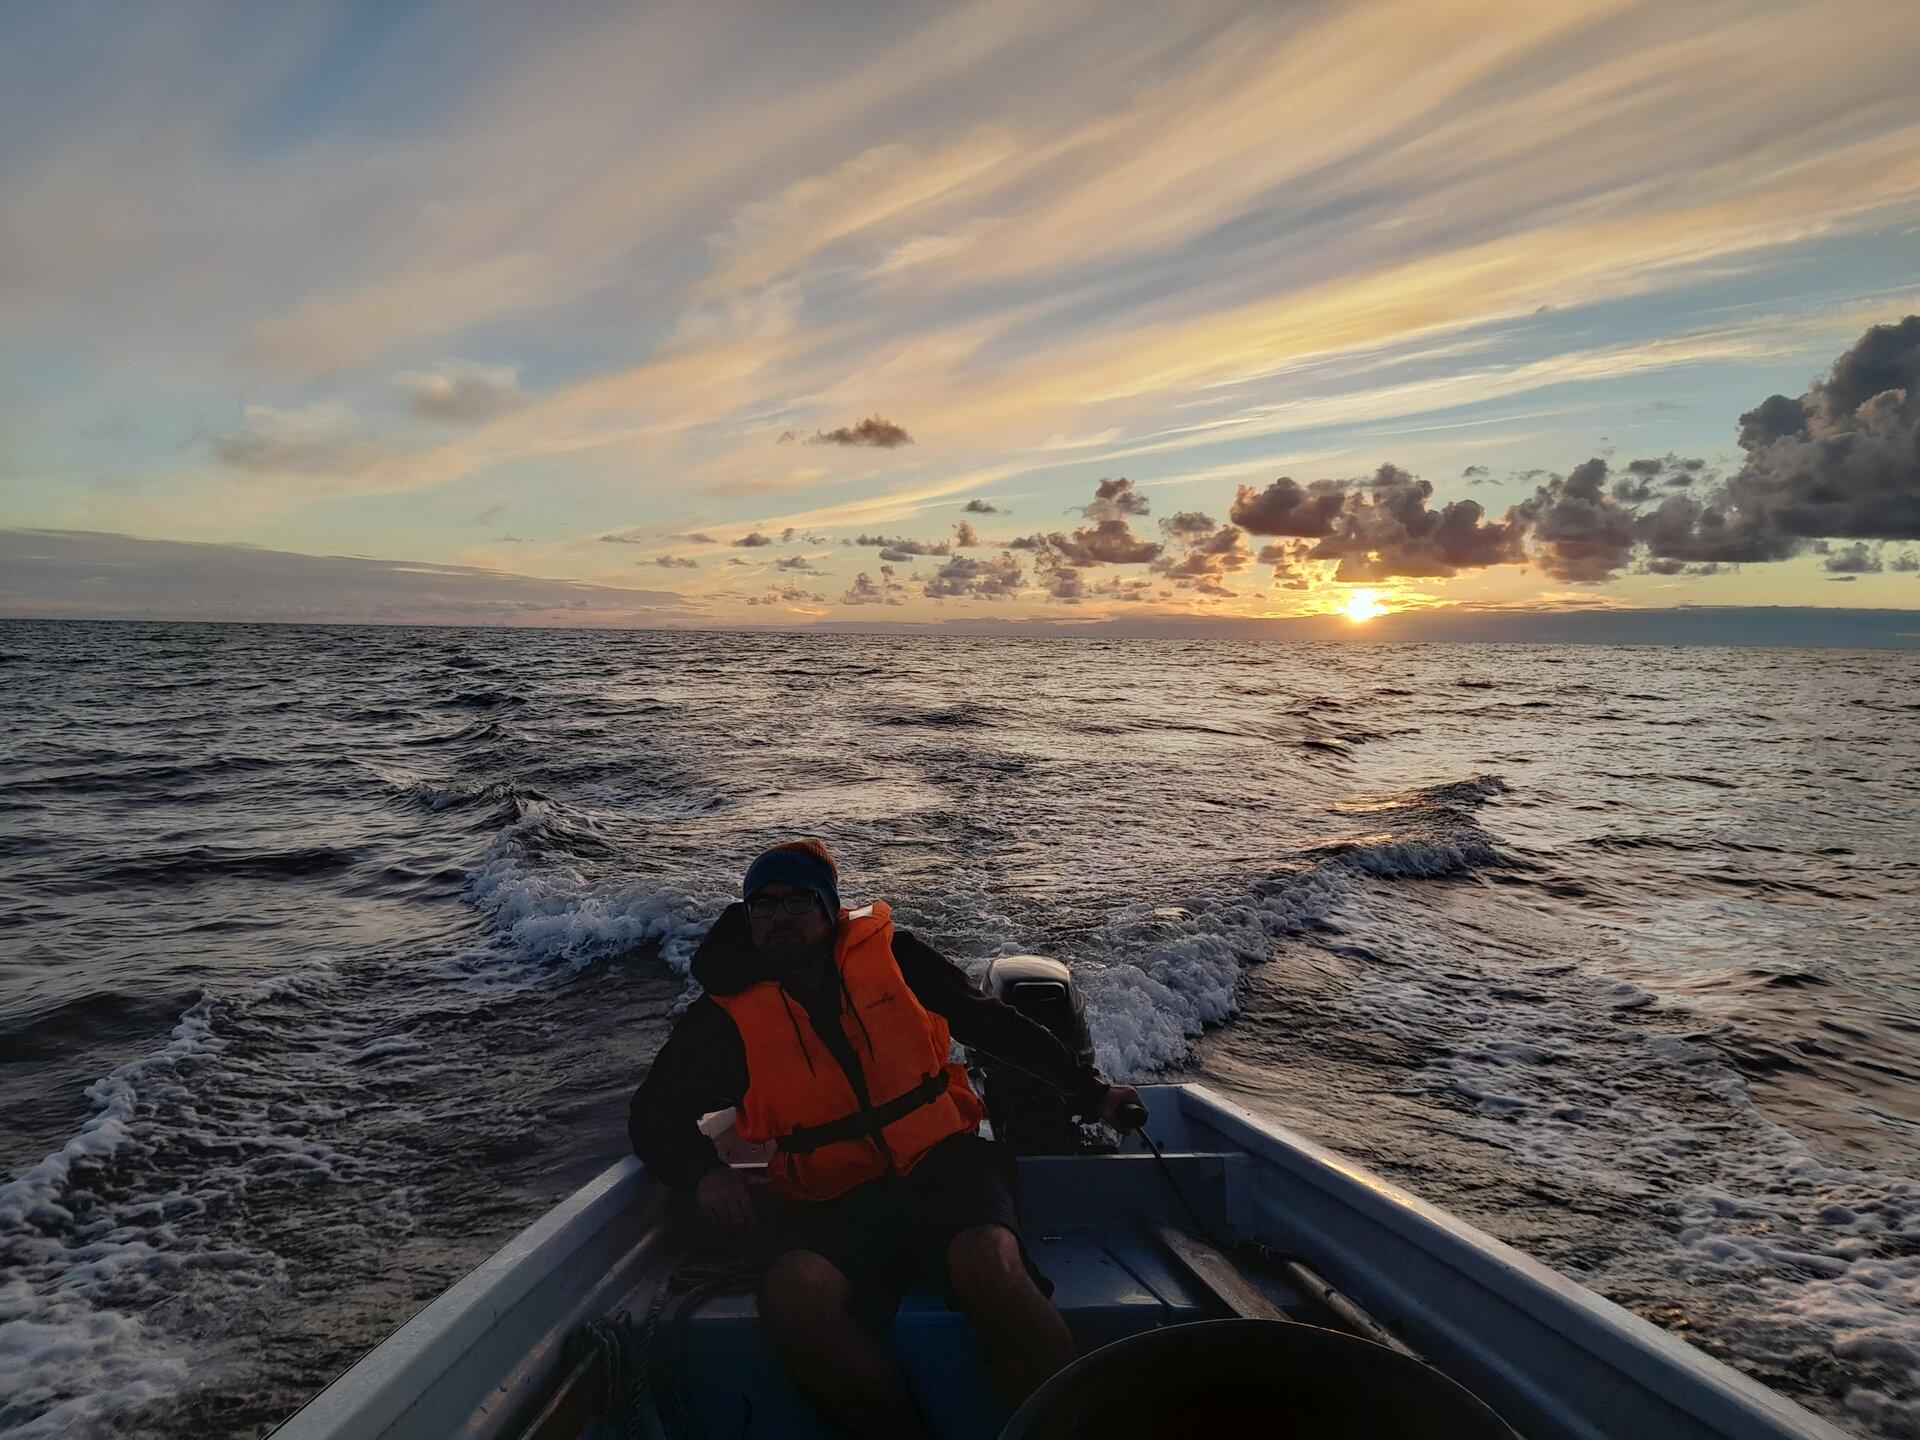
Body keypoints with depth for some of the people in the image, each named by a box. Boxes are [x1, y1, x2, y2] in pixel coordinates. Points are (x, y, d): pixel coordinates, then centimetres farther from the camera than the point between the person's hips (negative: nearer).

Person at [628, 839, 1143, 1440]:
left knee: (990, 1267, -33)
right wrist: (704, 1173, -8)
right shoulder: (727, 1015, 7)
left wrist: (1089, 1093, 18)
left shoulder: (890, 955, 7)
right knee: (792, 1295, -32)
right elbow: (655, 1112, 13)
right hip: (832, 1204, 1)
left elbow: (999, 1025, 15)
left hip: (944, 1166, 0)